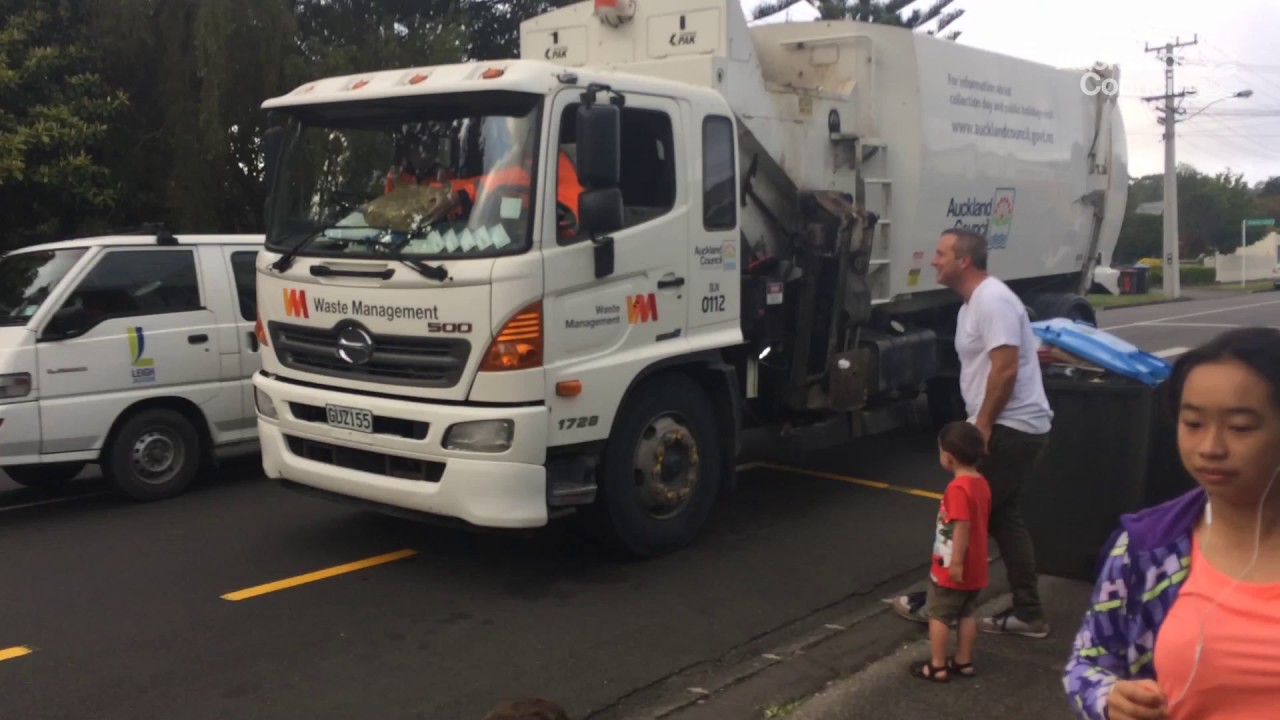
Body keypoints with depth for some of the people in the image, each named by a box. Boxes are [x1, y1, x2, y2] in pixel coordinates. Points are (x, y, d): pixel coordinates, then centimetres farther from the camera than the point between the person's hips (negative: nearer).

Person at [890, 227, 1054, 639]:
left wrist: (982, 424, -19)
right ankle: (1027, 613, 20)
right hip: (1012, 429, 11)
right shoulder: (973, 303, 16)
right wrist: (982, 423, 16)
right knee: (1004, 519, 14)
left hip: (1011, 429, -11)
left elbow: (1005, 368, -24)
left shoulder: (992, 300, -18)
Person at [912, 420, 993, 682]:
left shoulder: (958, 488, -25)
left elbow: (962, 526, -28)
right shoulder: (981, 483, 3)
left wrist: (956, 562, -23)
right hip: (975, 568, 8)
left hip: (951, 569, -8)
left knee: (939, 616, 7)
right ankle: (964, 662, 28)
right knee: (966, 615, 19)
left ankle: (937, 667, 15)